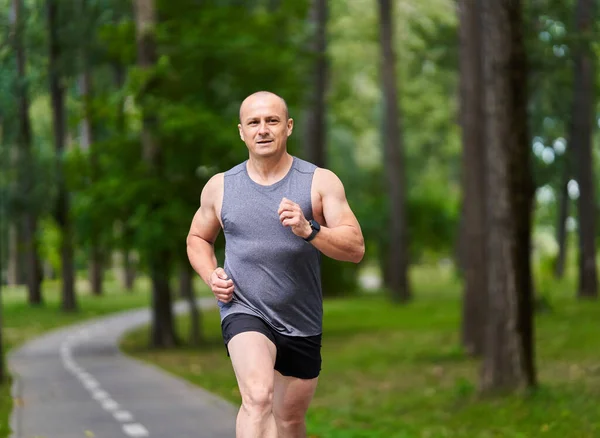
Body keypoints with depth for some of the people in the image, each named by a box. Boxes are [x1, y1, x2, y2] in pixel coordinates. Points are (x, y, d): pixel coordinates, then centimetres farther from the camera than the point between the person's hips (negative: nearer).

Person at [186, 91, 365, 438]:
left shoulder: (321, 182, -3)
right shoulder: (220, 187, 3)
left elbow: (355, 249, -10)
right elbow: (198, 238, 20)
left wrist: (308, 230, -27)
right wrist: (211, 275, -1)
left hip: (302, 323, 2)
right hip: (244, 312, -2)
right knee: (258, 398, -28)